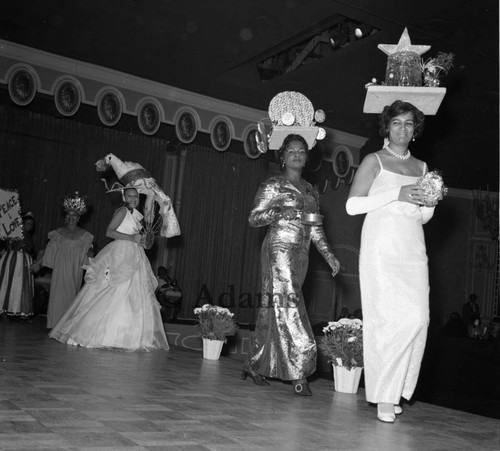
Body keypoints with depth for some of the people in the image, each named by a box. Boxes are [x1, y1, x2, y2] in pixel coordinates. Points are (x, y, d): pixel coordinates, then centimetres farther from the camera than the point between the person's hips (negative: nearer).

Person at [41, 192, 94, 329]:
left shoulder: (84, 235, 5)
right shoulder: (58, 233, 6)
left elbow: (88, 250, 11)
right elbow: (49, 251, 9)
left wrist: (90, 252, -11)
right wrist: (38, 264, 3)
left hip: (75, 270, 0)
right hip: (60, 269, 0)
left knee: (72, 295, -1)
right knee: (58, 294, -5)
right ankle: (56, 325, -1)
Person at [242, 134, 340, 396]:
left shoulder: (310, 191, 18)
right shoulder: (273, 185, 1)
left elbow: (315, 227, 19)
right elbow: (253, 218, -2)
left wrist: (328, 254, 9)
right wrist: (280, 211, -17)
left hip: (300, 254, 6)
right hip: (279, 249, -6)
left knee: (273, 309, 7)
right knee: (288, 305, -12)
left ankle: (255, 365, 16)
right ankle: (298, 374, -11)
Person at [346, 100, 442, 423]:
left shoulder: (422, 168, 18)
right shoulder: (374, 161, 4)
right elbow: (352, 205, -6)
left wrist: (430, 204, 0)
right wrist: (396, 194, -12)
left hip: (413, 250, 5)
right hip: (381, 248, -5)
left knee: (417, 317, -7)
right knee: (389, 317, -12)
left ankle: (395, 389, 6)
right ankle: (384, 396, -3)